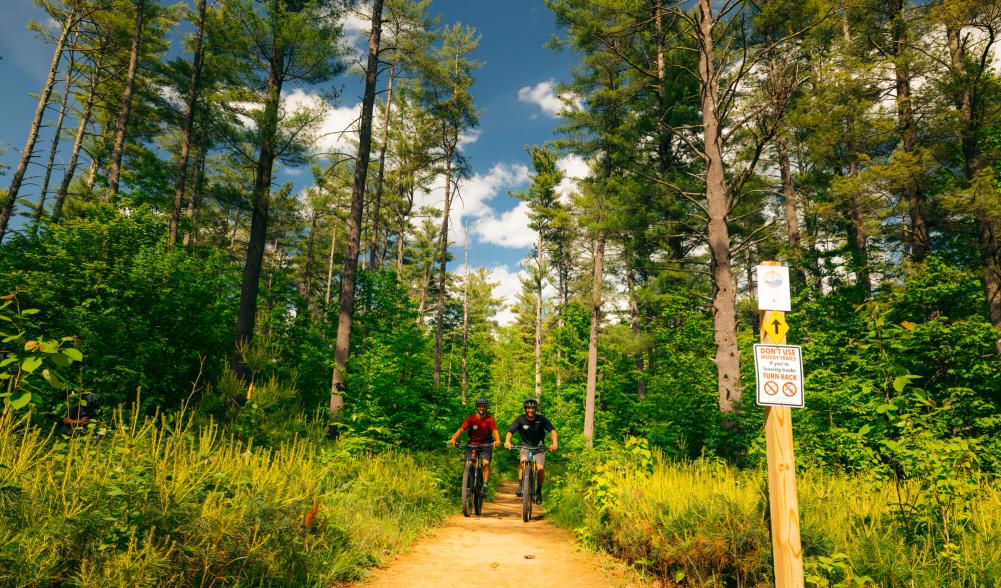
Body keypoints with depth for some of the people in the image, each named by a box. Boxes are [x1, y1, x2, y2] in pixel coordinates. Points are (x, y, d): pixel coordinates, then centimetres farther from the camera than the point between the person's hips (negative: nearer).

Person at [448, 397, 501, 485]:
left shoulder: (490, 419, -9)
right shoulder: (471, 418, -8)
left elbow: (495, 431, -23)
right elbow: (461, 429, -18)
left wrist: (497, 440, -45)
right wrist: (453, 439, -36)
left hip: (485, 445, -1)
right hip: (472, 444, 1)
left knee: (486, 463, -21)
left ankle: (485, 485, -12)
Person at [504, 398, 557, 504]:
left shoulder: (541, 419, -12)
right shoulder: (520, 419, -13)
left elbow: (552, 430, -16)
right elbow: (510, 431, -20)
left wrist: (554, 443, -34)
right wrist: (507, 441, -41)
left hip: (538, 447, 0)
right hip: (525, 446, 0)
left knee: (540, 468, -17)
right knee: (523, 461, -31)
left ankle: (539, 491, 6)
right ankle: (520, 486, -15)